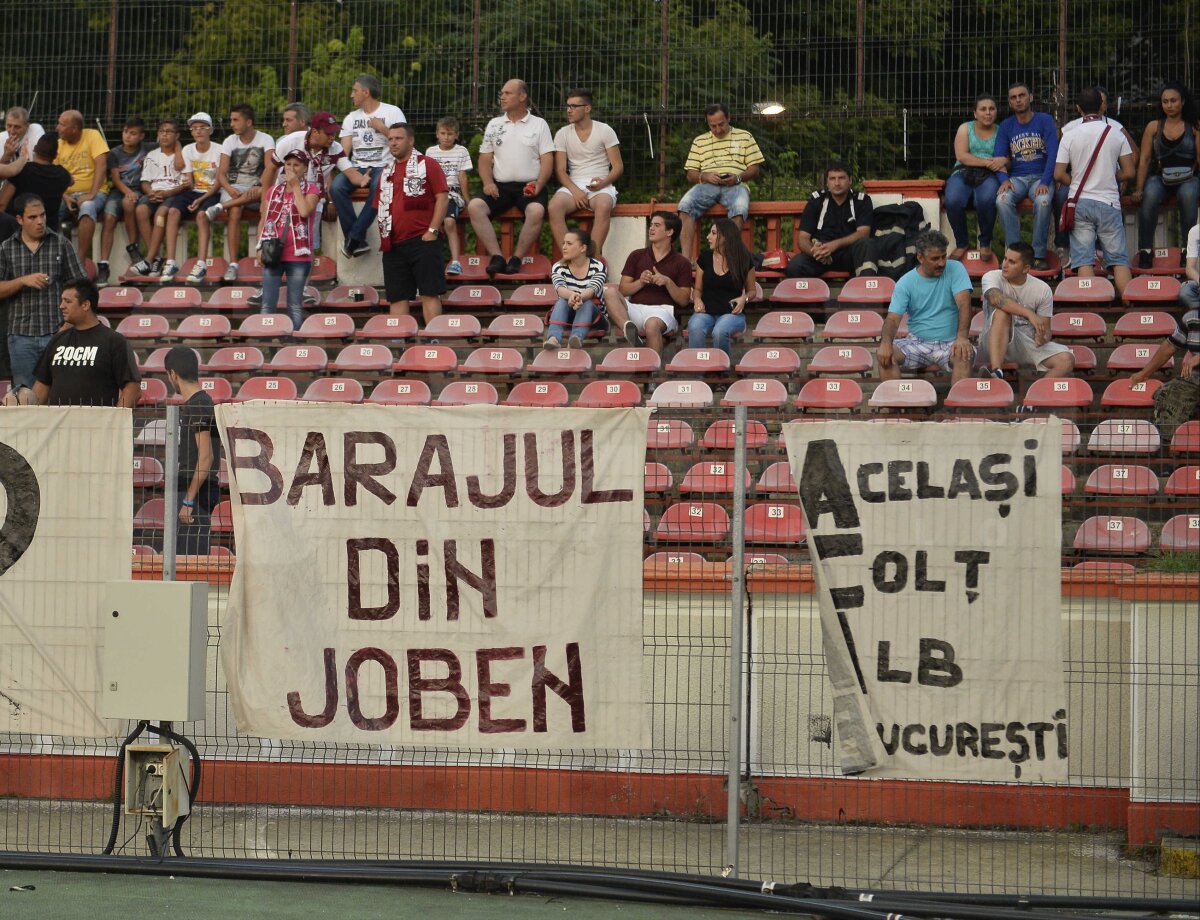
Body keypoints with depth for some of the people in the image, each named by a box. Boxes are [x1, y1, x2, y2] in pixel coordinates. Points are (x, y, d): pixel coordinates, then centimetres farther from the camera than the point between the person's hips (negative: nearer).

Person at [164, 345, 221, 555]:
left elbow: (206, 456, -21)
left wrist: (189, 501, -21)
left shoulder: (198, 406, -14)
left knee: (190, 556, -12)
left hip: (195, 494, -10)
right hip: (187, 492, 10)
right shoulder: (191, 405, 17)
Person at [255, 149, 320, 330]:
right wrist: (261, 246, 4)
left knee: (295, 306, 2)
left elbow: (304, 211, -18)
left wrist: (295, 185, -10)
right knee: (267, 304, 1)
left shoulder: (311, 189, 3)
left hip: (298, 255, -3)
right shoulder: (274, 190, 13)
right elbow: (263, 221, 15)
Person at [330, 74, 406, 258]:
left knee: (378, 187, -39)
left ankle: (354, 238, -32)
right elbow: (343, 152, 7)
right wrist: (351, 173, -11)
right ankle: (358, 242, -25)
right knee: (336, 187, -26)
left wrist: (383, 129, -11)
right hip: (357, 167, 4)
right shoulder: (351, 118, 16)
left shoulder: (392, 113, 4)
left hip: (383, 167, -4)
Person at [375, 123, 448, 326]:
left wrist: (432, 231, -12)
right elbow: (380, 207, 22)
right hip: (394, 244, 6)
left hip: (422, 240, -6)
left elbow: (442, 197, -4)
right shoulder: (387, 173, 19)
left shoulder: (426, 164, 2)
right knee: (397, 297, 3)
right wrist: (383, 236, 9)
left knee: (429, 293, -9)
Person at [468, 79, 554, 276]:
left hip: (529, 186, -3)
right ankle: (497, 257, -27)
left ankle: (516, 259, -28)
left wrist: (539, 184, -14)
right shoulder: (494, 125, 18)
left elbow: (547, 160, 3)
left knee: (536, 211, -36)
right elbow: (485, 159, 15)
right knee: (474, 206, -26)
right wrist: (488, 182, -4)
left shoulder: (539, 124, 10)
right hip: (500, 186, 3)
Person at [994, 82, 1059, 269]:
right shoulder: (1006, 126, 11)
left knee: (1043, 201, -36)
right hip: (1016, 178, 2)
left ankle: (1039, 255, -26)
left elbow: (1053, 154, -6)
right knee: (1002, 200, -31)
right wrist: (1004, 180, -18)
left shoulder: (1045, 121, 2)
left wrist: (1044, 182, -21)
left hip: (1041, 177, -2)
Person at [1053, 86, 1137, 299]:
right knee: (1119, 259, 5)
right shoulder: (1116, 135, -1)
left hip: (1080, 202, 0)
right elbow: (1130, 172, 0)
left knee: (1084, 260, 0)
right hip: (1109, 203, 0)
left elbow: (1059, 174, -2)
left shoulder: (1070, 136, -2)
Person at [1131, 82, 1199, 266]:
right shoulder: (1154, 127, 12)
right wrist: (1139, 189, -2)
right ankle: (1145, 250, -27)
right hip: (1161, 178, 1)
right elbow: (1144, 160, 7)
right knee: (1150, 195, -34)